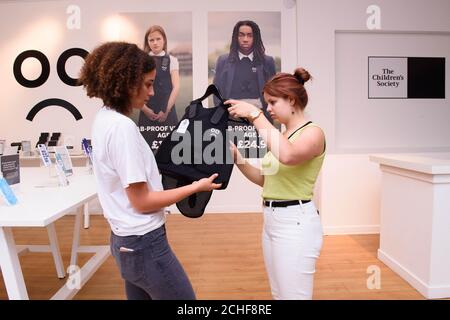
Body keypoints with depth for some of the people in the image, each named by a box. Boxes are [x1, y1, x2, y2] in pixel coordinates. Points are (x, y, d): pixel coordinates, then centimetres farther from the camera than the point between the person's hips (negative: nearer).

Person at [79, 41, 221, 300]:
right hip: (144, 243, -9)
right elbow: (142, 201, -20)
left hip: (126, 240, 9)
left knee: (140, 295, 22)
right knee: (186, 297, 8)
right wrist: (197, 187, -14)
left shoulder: (104, 118, 6)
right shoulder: (122, 127, -23)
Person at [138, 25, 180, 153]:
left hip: (167, 112, -1)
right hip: (146, 112, 1)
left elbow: (176, 87, -4)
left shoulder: (171, 60, 5)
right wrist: (145, 109, -8)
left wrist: (166, 110, -10)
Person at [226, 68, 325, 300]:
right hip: (272, 221, 9)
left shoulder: (313, 132, -13)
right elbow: (265, 179, 15)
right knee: (279, 295, 20)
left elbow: (287, 156, -37)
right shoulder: (283, 134, 13)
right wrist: (236, 157, 4)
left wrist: (255, 115, -30)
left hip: (296, 223, -9)